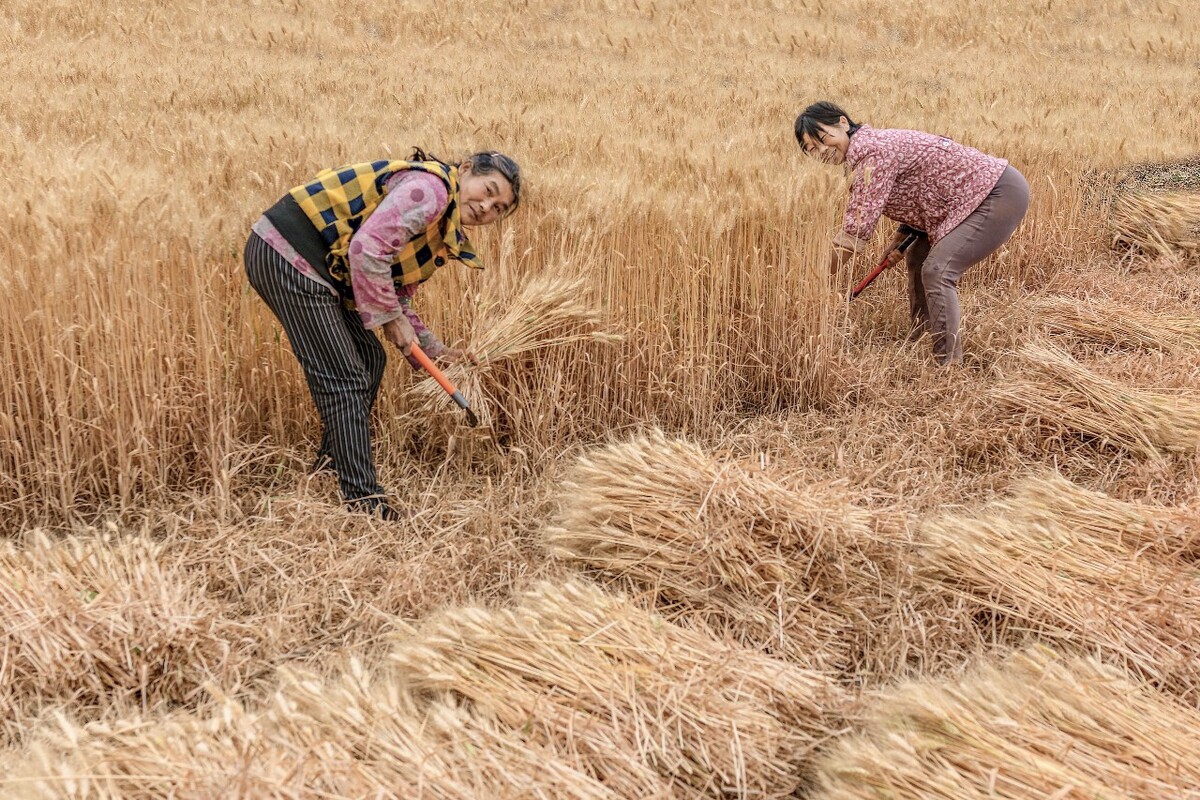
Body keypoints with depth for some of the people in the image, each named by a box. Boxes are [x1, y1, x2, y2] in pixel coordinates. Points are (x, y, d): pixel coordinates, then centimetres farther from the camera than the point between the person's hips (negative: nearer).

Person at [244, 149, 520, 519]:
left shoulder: (442, 235, 17)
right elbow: (367, 248, -24)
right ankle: (363, 498, -4)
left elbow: (397, 298, 19)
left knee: (369, 358, 17)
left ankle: (331, 465, 30)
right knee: (345, 379, -9)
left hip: (315, 267, 11)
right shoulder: (431, 187, -15)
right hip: (286, 256, -11)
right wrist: (390, 316, -13)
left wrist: (434, 349, 11)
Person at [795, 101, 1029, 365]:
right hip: (978, 196, 10)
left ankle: (949, 365, -14)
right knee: (918, 258, 18)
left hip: (1001, 194, -10)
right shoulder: (869, 148, 10)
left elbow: (858, 225, -23)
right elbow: (918, 192, 18)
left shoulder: (874, 151, -21)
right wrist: (901, 239, 3)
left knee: (937, 270, -18)